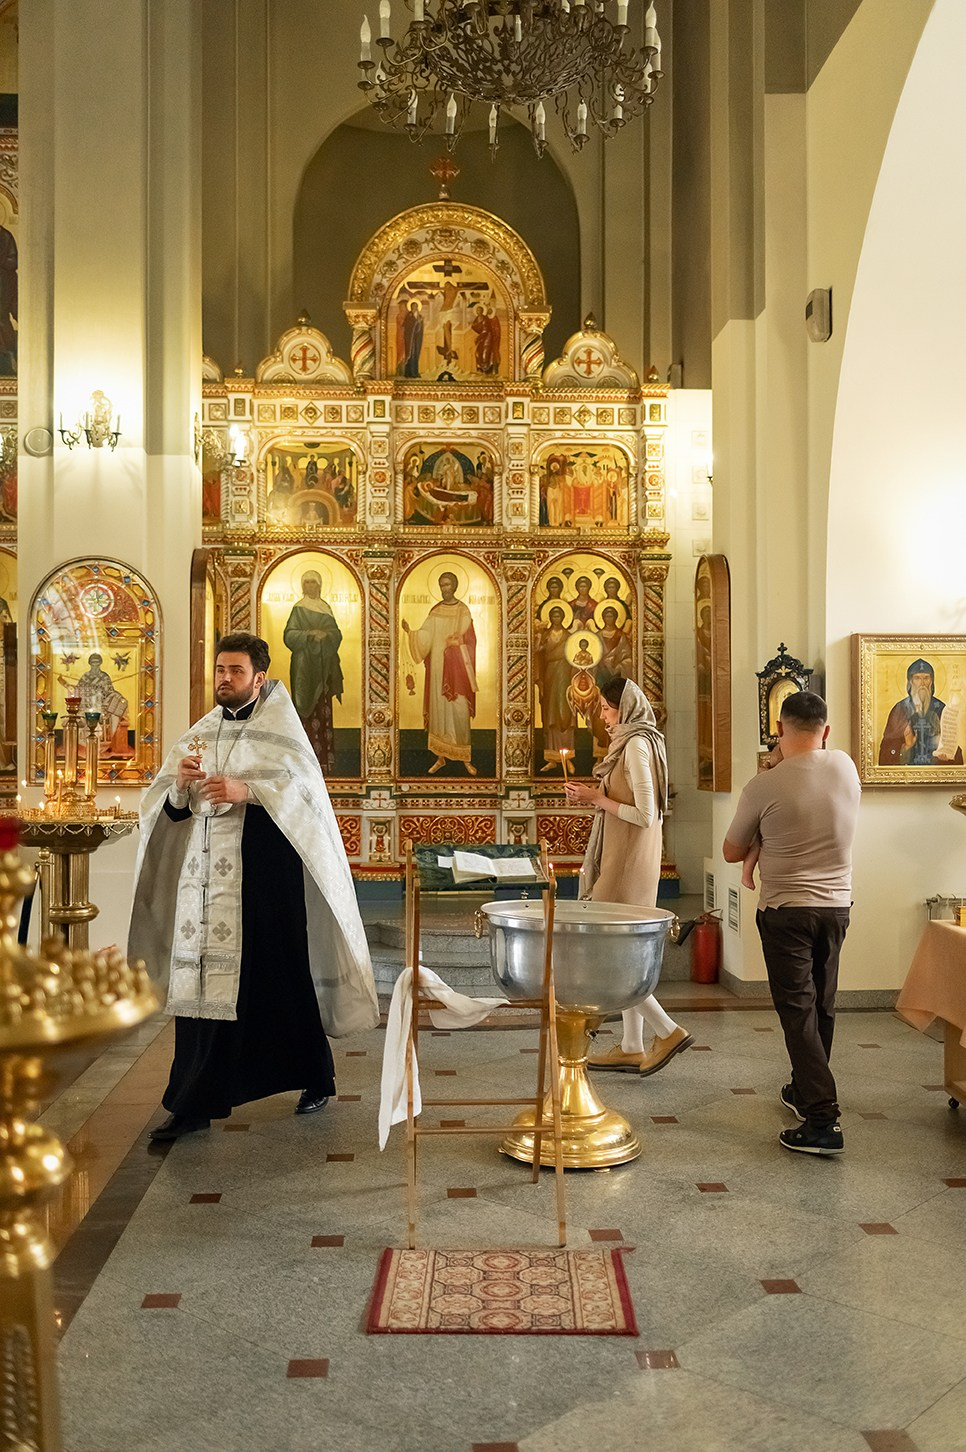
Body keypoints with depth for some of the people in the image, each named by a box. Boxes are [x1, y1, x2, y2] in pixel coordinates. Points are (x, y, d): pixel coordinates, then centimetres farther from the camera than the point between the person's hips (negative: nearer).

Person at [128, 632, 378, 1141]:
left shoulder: (279, 729, 0)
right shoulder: (200, 734, 14)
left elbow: (304, 786, -15)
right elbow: (169, 809, 12)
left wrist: (247, 790, -26)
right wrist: (180, 784, -9)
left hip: (263, 874, -4)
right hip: (204, 872, 4)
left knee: (280, 976, 2)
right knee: (201, 979, 1)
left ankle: (315, 1079, 23)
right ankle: (194, 1103, 8)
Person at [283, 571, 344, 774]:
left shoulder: (325, 608, 13)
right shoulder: (298, 609, 1)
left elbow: (337, 634, 8)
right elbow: (289, 635, -7)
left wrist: (326, 634, -13)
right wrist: (309, 634, -21)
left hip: (324, 666, 4)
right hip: (305, 666, -4)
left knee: (324, 710, 4)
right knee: (308, 710, -7)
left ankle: (324, 756, 7)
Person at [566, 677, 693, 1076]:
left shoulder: (636, 745, -16)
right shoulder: (636, 742, 15)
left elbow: (645, 815, -21)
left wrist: (598, 799, -14)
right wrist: (595, 796, 11)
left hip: (628, 862, -10)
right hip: (626, 858, 10)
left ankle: (668, 1031, -3)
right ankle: (632, 1048, 16)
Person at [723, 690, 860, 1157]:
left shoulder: (764, 787, -15)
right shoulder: (846, 768, -3)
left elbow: (731, 852, -1)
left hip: (786, 911, -5)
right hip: (836, 905, 5)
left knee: (798, 1011, -3)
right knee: (822, 1006, 18)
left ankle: (822, 1119, -8)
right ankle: (806, 1090, 35)